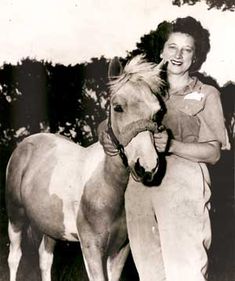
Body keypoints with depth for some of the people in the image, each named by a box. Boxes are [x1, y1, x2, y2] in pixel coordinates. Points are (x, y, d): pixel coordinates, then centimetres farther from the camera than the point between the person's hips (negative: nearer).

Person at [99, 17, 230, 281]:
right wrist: (110, 140, 1)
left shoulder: (206, 95, 5)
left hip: (184, 191, -4)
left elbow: (213, 153, -2)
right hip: (140, 188, 4)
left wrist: (171, 145, -17)